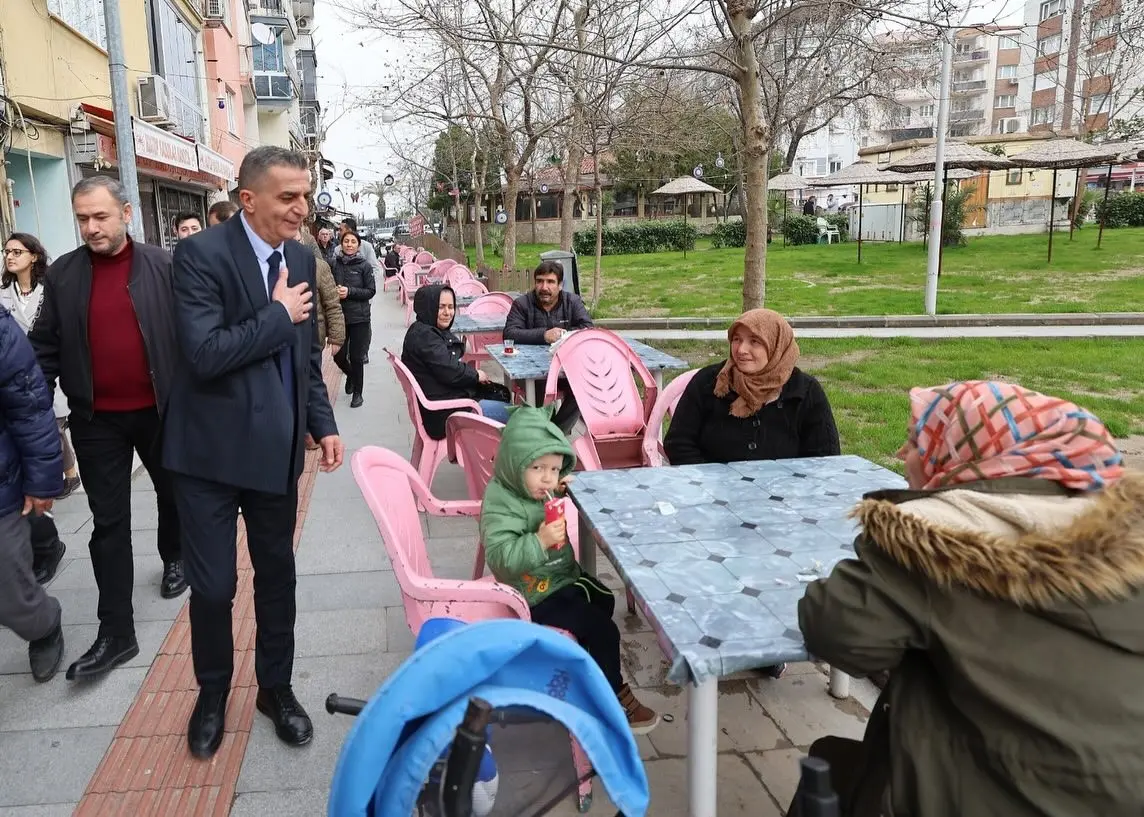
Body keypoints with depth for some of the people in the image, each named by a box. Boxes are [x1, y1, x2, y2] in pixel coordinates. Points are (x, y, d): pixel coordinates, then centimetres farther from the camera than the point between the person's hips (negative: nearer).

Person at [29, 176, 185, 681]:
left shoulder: (162, 266, -5)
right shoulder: (62, 274, 0)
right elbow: (45, 347, 2)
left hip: (160, 410, -1)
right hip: (96, 420, 1)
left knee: (171, 493, 19)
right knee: (108, 522, 3)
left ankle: (173, 558, 49)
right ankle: (116, 632, 10)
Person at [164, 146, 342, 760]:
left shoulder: (300, 258, 4)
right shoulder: (201, 254, -15)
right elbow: (205, 352, -26)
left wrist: (323, 425, 8)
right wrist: (278, 315, -17)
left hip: (277, 448, 5)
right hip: (213, 449, -5)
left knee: (277, 577, 15)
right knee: (212, 586, 6)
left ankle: (275, 688, 34)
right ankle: (212, 692, 32)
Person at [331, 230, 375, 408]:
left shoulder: (364, 266, -5)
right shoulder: (335, 264, 0)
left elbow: (371, 291, -6)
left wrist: (349, 291, -17)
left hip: (359, 317, -2)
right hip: (339, 316, 2)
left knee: (356, 357, 2)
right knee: (339, 356, 7)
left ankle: (357, 392, 19)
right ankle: (350, 375, 41)